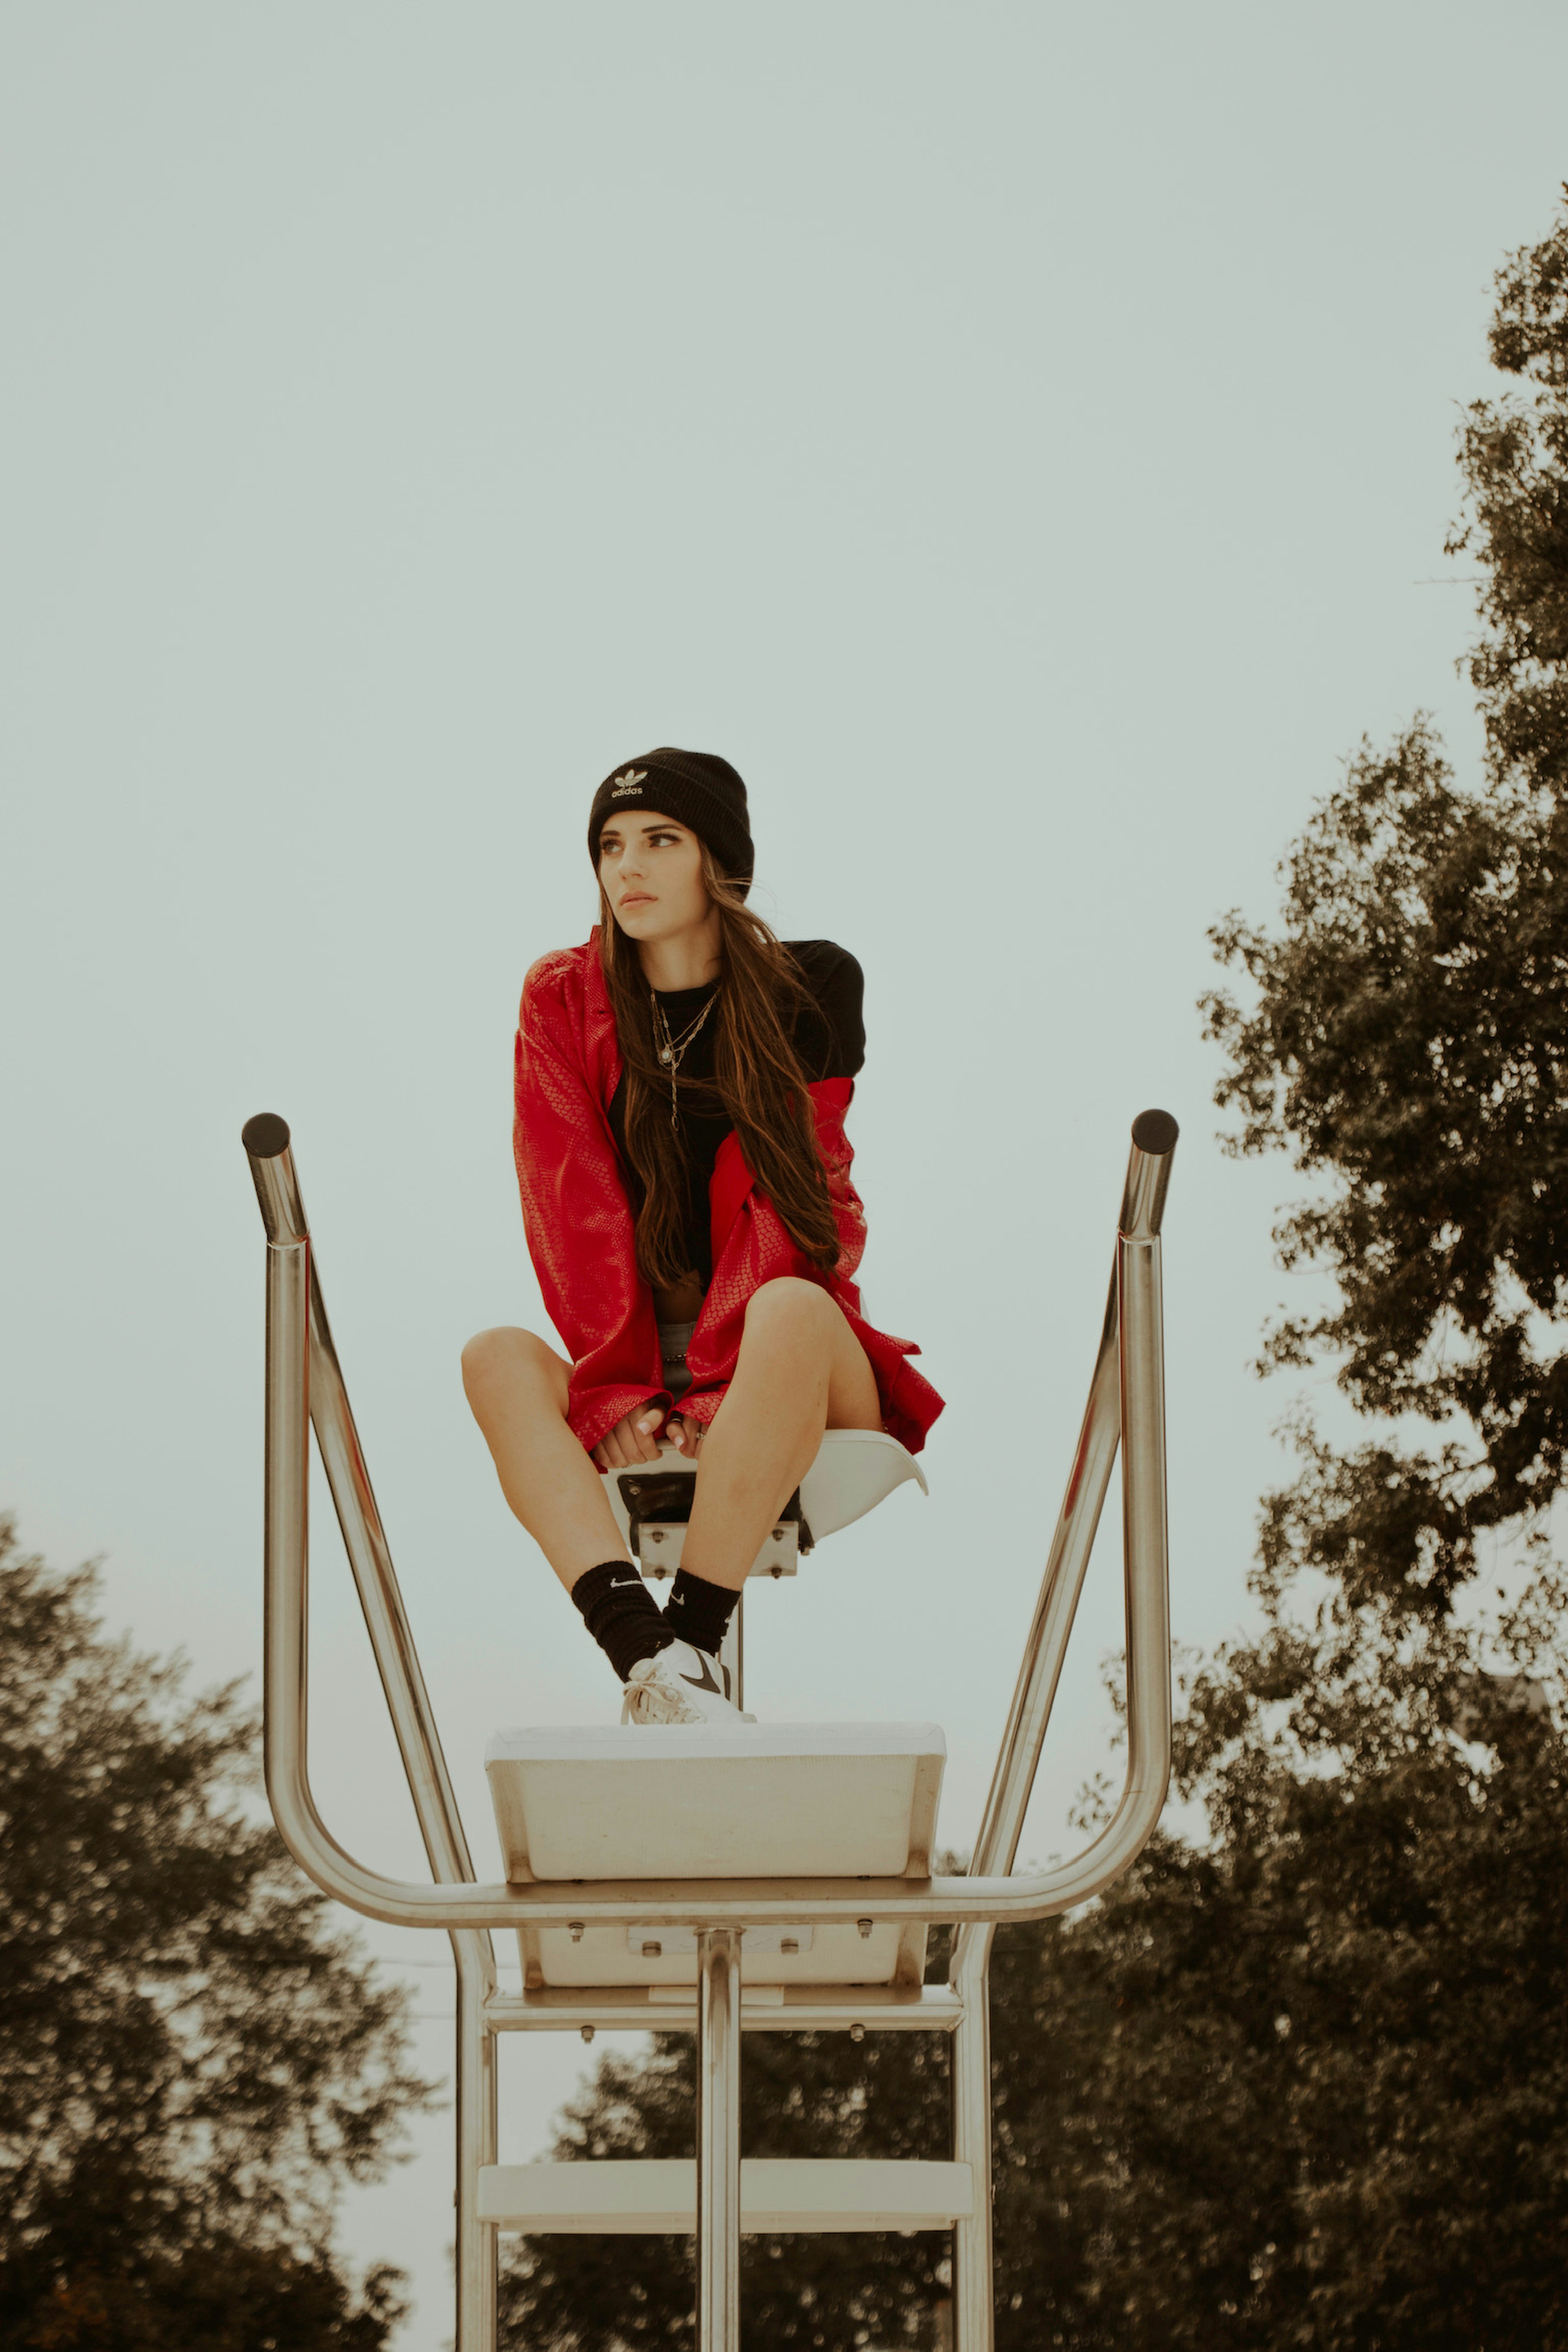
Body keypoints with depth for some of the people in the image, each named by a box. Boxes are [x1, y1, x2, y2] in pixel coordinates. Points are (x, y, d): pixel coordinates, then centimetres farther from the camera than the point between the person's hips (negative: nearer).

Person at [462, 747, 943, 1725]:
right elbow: (575, 1208, -3)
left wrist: (713, 1390, -19)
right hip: (631, 1370, 2)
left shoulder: (809, 989, 1)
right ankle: (647, 1659, -49)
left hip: (793, 1372, -2)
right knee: (497, 1359, -28)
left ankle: (692, 1641, -42)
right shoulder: (563, 999, 6)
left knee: (789, 1310, -36)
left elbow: (790, 1204, -7)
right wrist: (616, 1391, -16)